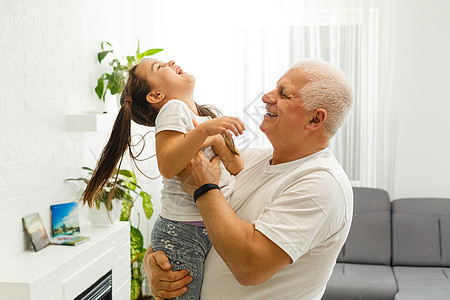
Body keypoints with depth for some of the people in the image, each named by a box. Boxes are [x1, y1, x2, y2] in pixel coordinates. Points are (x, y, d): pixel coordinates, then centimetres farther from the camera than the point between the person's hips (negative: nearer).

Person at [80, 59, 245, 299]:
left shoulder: (207, 115, 14)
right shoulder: (173, 109, -8)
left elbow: (239, 170, 8)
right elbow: (168, 167, -24)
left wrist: (219, 143, -8)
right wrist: (204, 129, -29)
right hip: (182, 235, -7)